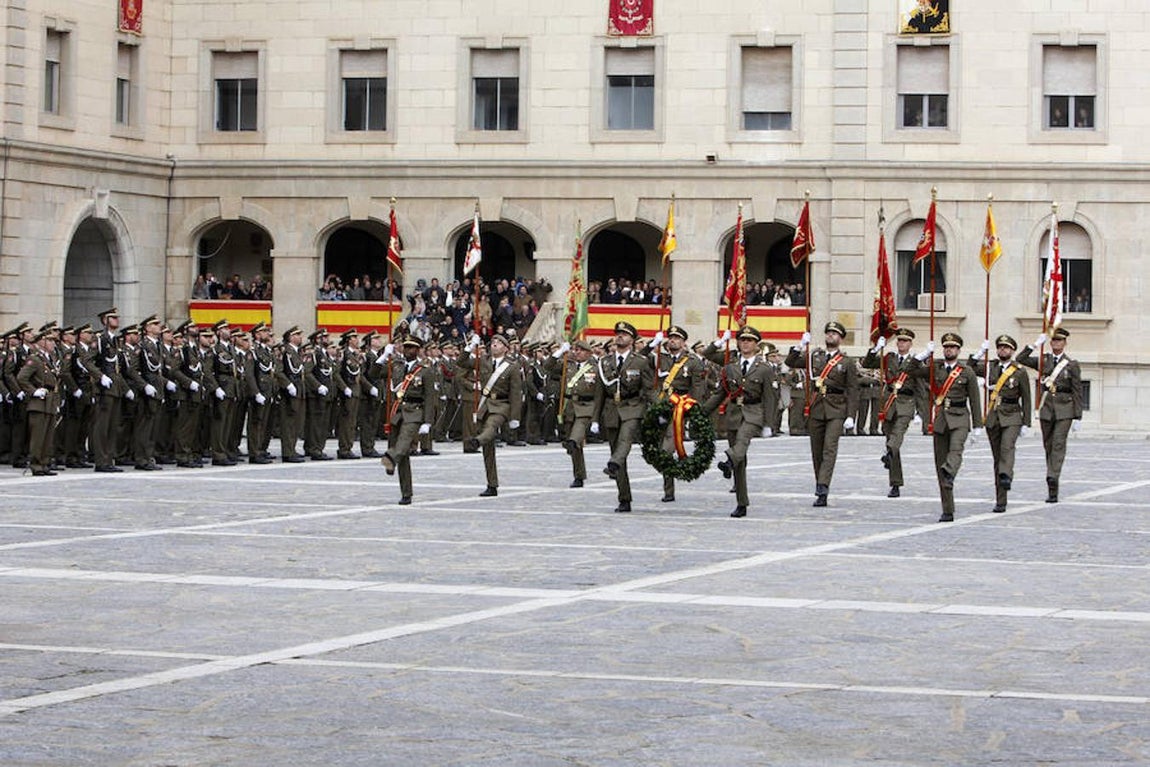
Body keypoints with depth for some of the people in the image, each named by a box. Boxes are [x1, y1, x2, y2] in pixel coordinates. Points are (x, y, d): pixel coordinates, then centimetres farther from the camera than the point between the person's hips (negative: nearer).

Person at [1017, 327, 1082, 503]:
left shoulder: (1072, 364, 1)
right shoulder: (1043, 360, 9)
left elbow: (1077, 392, 1)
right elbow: (1021, 359, 2)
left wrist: (1077, 417, -3)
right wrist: (1035, 345, -6)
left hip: (1064, 409, -3)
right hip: (1047, 408, 3)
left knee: (1058, 444, -16)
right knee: (1048, 446, 6)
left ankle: (1053, 479, -26)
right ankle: (1052, 489, 14)